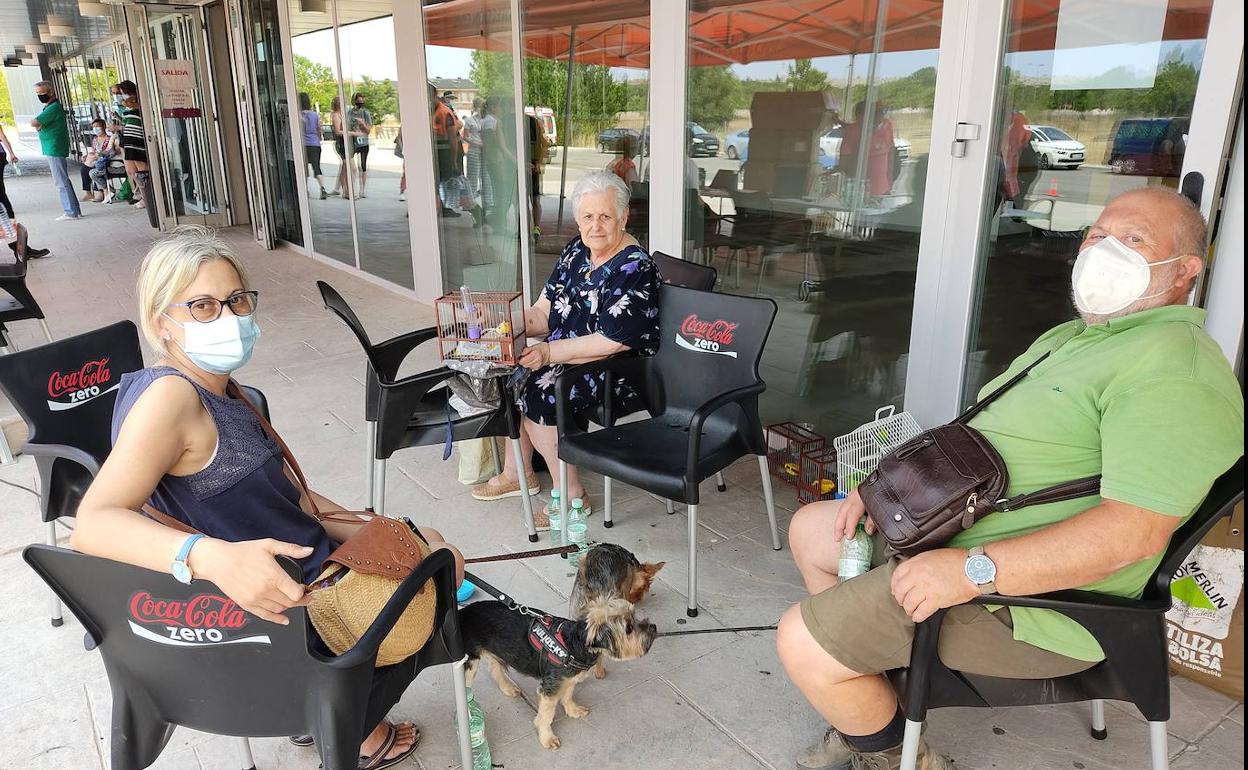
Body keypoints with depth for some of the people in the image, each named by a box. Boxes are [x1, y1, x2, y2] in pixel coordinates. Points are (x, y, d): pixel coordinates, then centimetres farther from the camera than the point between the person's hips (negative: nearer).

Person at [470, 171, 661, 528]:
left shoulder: (634, 267, -20)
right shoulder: (577, 250, 5)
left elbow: (613, 343, -25)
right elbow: (544, 312, 6)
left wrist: (549, 352, -27)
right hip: (567, 357, 9)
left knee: (538, 390, -21)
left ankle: (572, 495, -7)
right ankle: (518, 472, 12)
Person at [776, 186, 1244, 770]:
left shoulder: (1176, 366, -19)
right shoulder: (1069, 338, 16)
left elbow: (1135, 530, -29)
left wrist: (973, 570, -30)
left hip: (1030, 596, -11)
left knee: (802, 644, -18)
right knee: (810, 529, 18)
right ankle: (864, 716, 24)